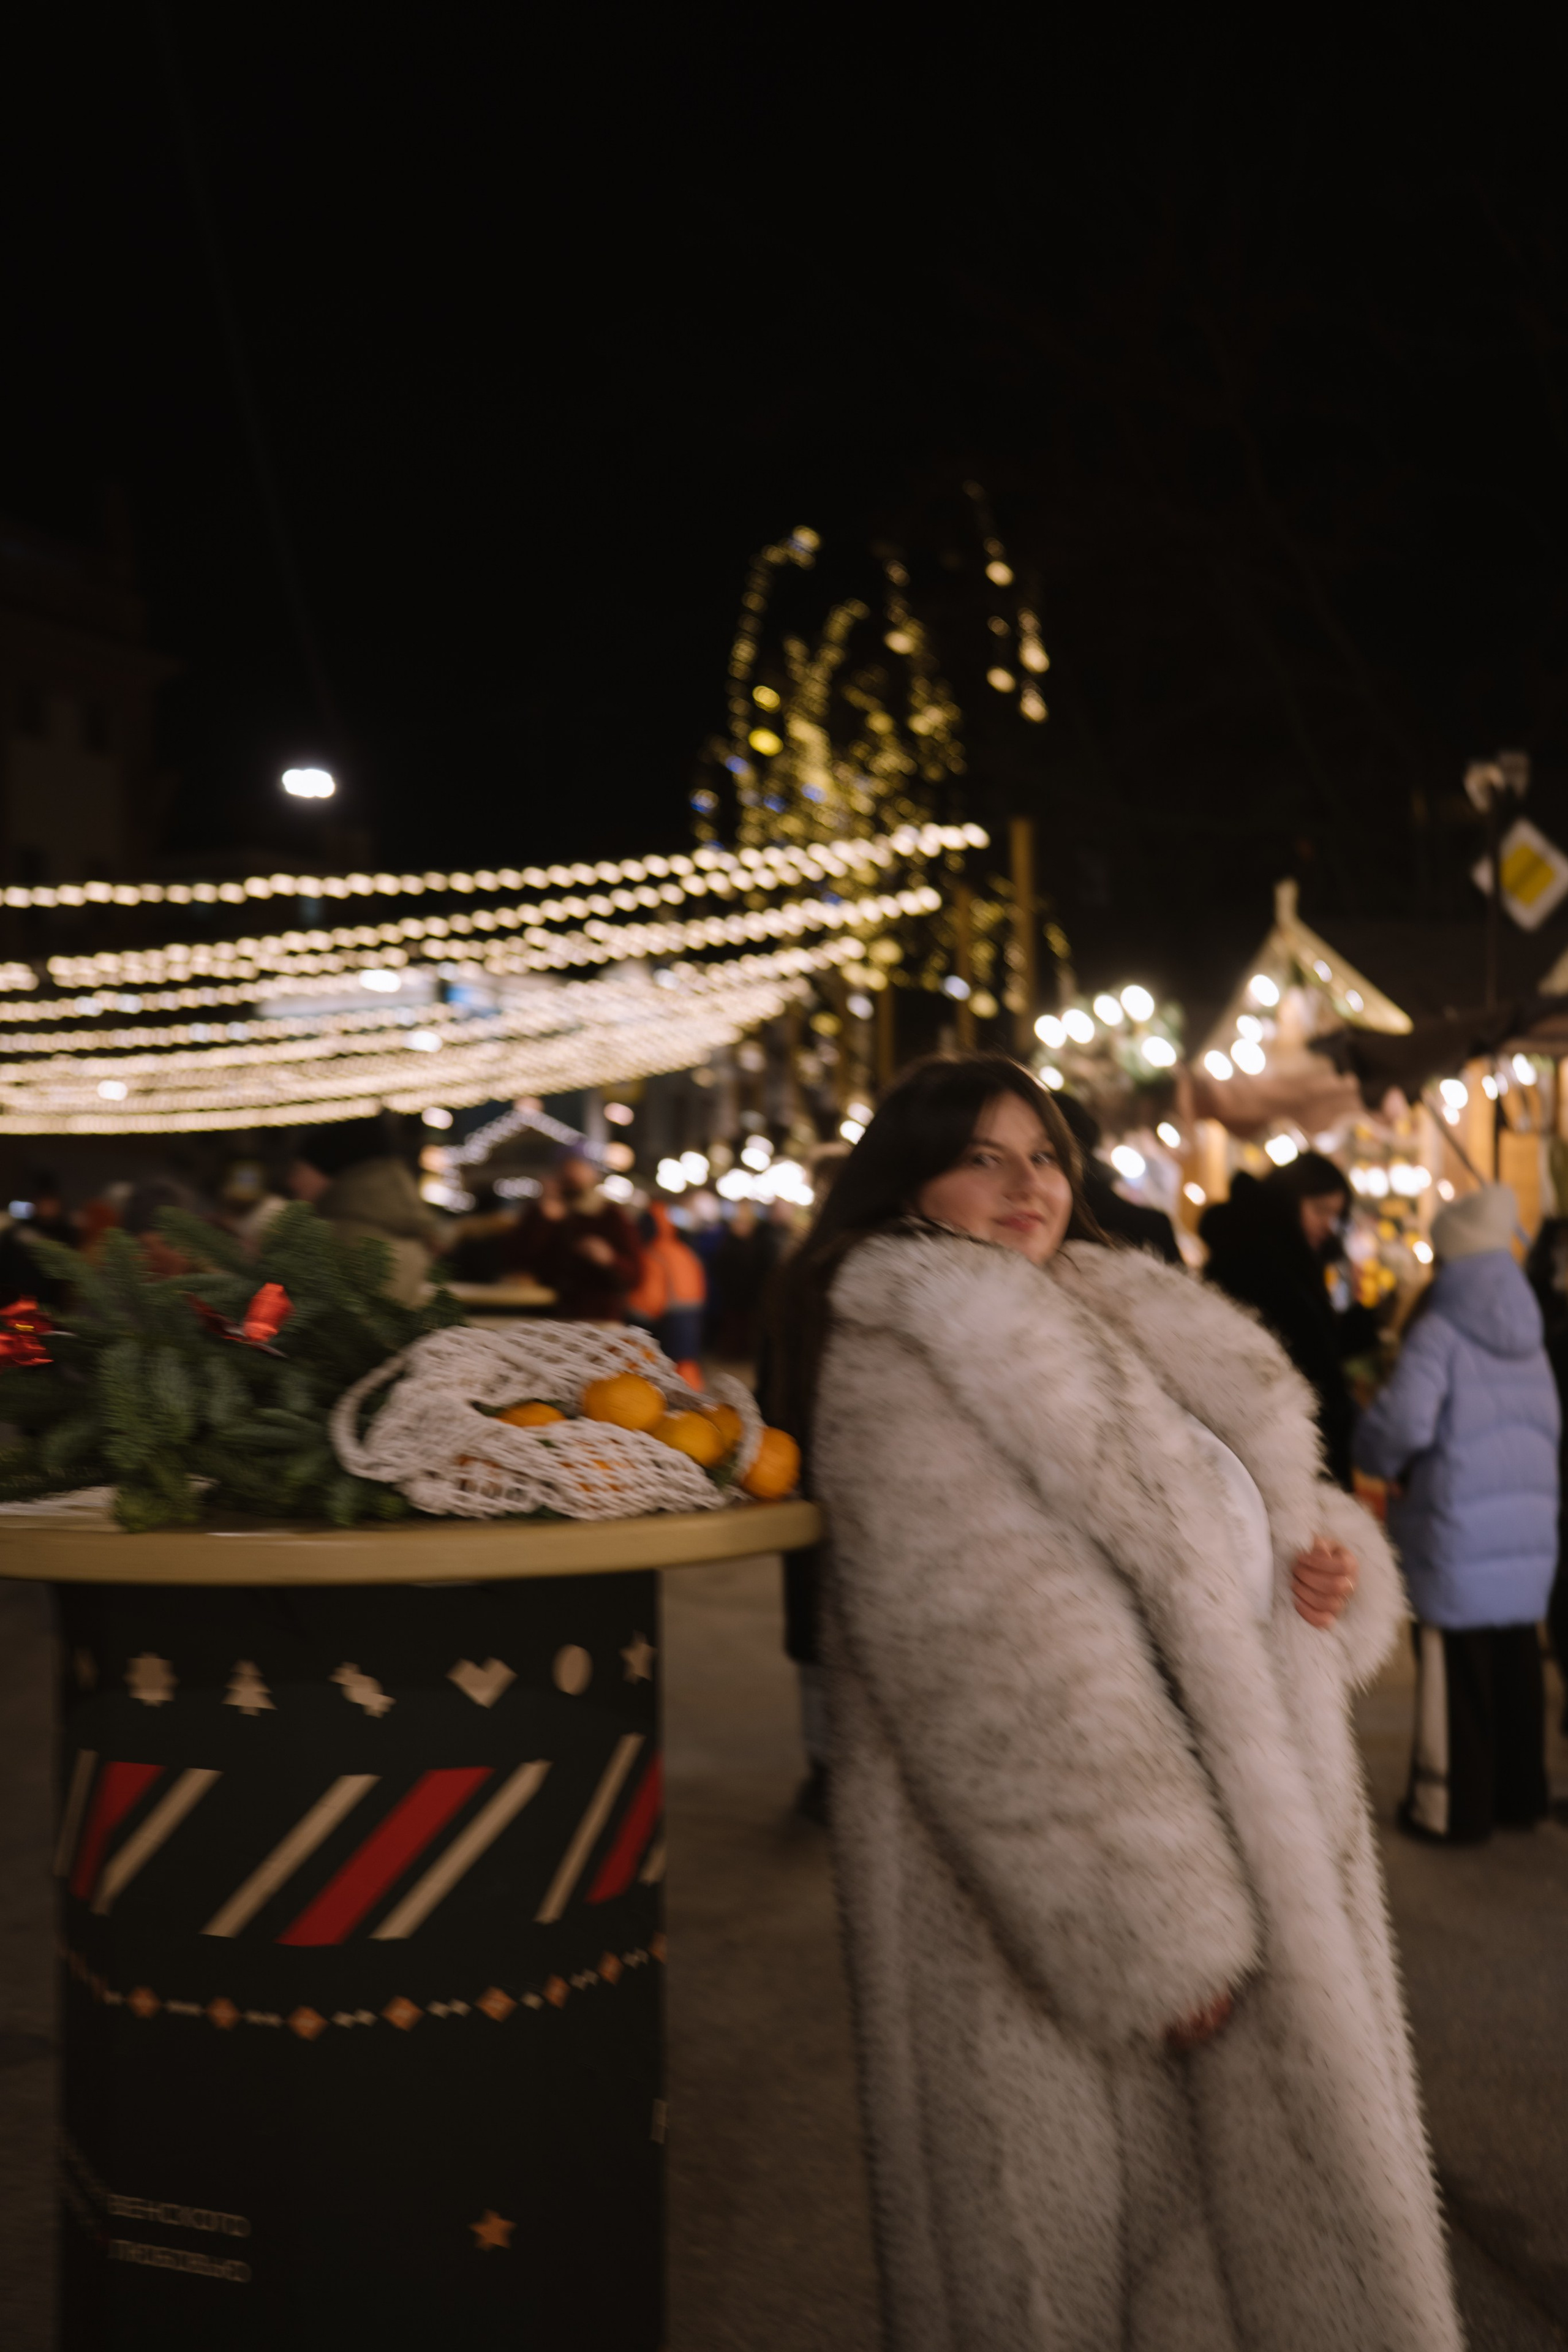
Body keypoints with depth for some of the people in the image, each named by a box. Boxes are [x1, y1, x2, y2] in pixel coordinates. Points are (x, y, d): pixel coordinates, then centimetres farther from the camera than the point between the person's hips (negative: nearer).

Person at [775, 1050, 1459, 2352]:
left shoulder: (1127, 1319, 13)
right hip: (1061, 1890, -8)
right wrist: (1160, 1929, -22)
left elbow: (1254, 1499, 22)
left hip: (1263, 1838, 8)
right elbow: (1009, 1674, -20)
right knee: (1097, 2229, 5)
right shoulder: (901, 1365, -13)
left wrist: (1333, 1560, -3)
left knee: (1268, 2215, 17)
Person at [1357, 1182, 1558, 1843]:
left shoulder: (1440, 1332, -13)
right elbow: (1549, 1423, 14)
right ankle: (1520, 1794, 27)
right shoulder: (1530, 1339, 8)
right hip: (1530, 1532, 6)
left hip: (1459, 1532, -6)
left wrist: (1379, 1459, -4)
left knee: (1454, 1672, 3)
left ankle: (1452, 1807, 11)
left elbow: (1404, 1420, -23)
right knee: (1518, 1664, 16)